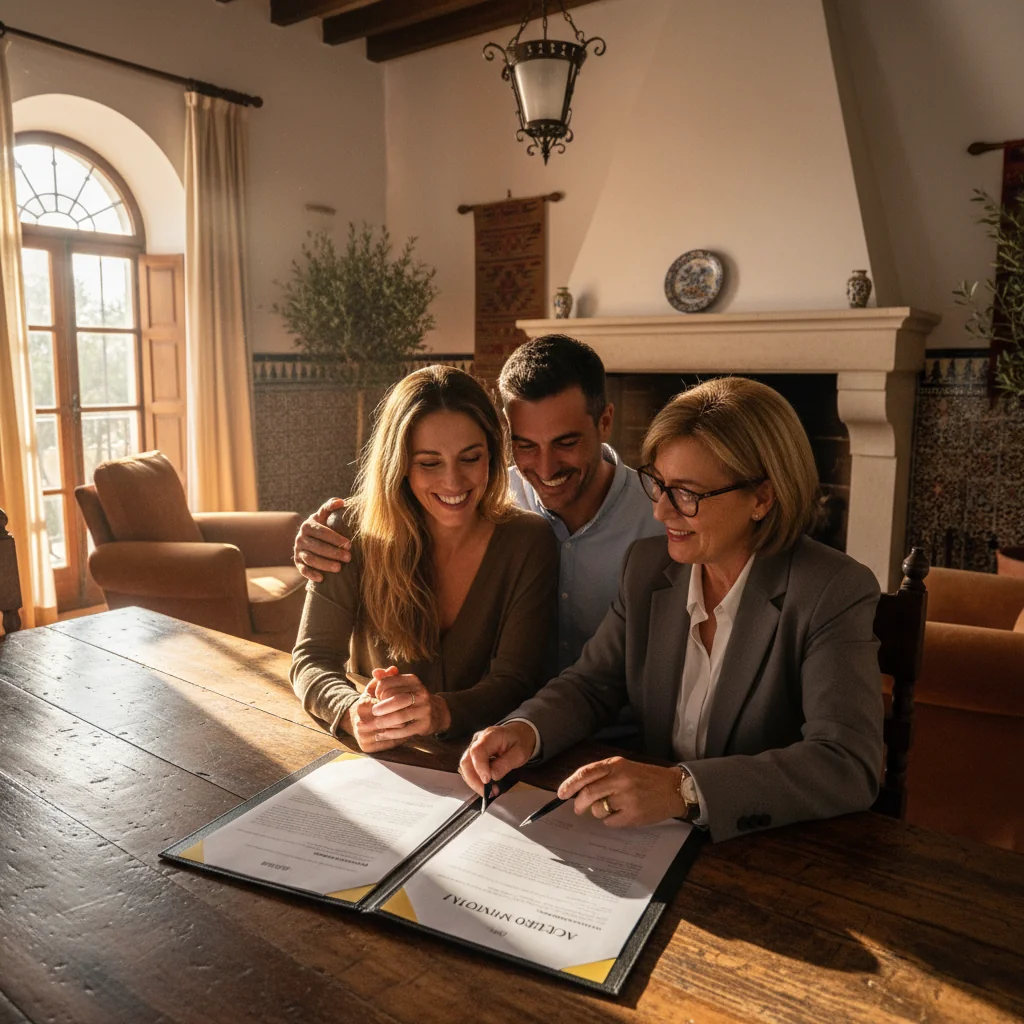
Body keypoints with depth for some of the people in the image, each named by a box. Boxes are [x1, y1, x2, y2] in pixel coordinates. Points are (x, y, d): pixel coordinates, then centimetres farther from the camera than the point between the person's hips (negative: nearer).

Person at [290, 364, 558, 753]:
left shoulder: (528, 542, -10)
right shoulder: (357, 532, -9)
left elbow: (513, 681, -12)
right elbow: (312, 658, -8)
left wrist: (442, 713, -34)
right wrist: (353, 714, -31)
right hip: (381, 764, 1)